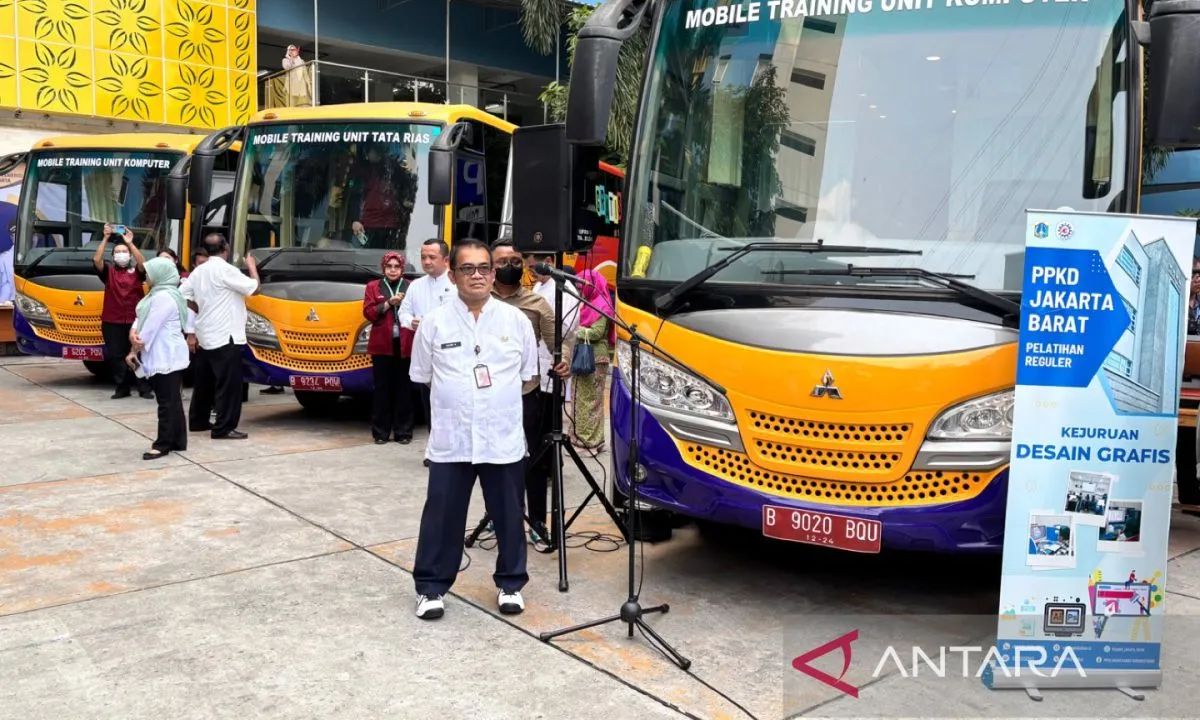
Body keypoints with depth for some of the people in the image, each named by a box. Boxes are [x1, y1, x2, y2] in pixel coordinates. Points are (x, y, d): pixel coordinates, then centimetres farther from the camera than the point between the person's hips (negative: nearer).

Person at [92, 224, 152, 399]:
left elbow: (143, 263, -15)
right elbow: (96, 260, -9)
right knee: (116, 356, 5)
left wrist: (130, 243, -18)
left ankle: (144, 388, 4)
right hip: (112, 321, 1)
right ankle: (122, 387, 15)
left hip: (135, 320, -1)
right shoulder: (108, 271, 8)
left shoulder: (136, 270, 6)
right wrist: (105, 238, -12)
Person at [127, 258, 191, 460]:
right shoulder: (158, 294, 16)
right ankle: (178, 441, 18)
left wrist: (136, 350, -7)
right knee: (173, 400, 12)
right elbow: (142, 318, 12)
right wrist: (134, 332, -9)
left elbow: (151, 327, -18)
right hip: (164, 356, 10)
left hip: (166, 357, -10)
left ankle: (163, 444, -2)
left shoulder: (163, 297, -18)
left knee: (167, 402, -5)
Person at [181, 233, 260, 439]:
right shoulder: (226, 270, -14)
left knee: (205, 381, 18)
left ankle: (197, 420, 27)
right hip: (225, 337, -9)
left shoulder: (198, 271, 11)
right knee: (229, 384, -6)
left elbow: (183, 297, 11)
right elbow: (254, 288, -12)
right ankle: (224, 428, -6)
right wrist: (252, 266, 4)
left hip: (206, 336, 9)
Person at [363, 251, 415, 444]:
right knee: (382, 389, 2)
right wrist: (388, 303, -8)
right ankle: (381, 432, 9)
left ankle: (403, 432, 8)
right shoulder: (373, 287, 12)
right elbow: (368, 313, 1)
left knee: (404, 389, 1)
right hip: (382, 345, 0)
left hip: (405, 345, 0)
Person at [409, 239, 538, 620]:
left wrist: (500, 400, 7)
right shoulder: (434, 322, 0)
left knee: (509, 516, 10)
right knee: (442, 517, 4)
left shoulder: (516, 320, 3)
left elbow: (528, 376, 11)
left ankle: (510, 584, 26)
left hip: (504, 439, 1)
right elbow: (422, 377, 9)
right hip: (450, 440, -1)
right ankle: (430, 588, 18)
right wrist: (456, 401, 8)